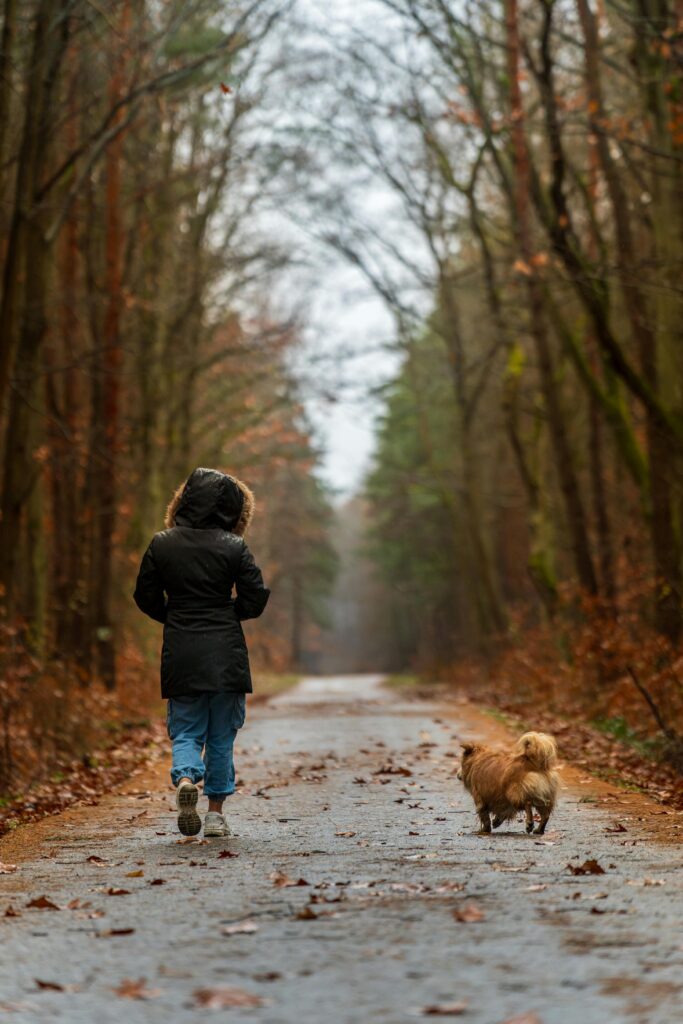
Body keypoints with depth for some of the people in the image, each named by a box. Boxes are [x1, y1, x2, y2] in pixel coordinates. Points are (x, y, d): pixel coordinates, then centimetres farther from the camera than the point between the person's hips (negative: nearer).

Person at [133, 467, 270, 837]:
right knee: (221, 735, 10)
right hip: (225, 653, -1)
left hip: (180, 654, 1)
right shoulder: (233, 547, -6)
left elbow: (146, 597, 6)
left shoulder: (161, 545, 1)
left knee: (185, 730, 10)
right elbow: (256, 598, -5)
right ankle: (216, 813, 11)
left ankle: (185, 778, -20)